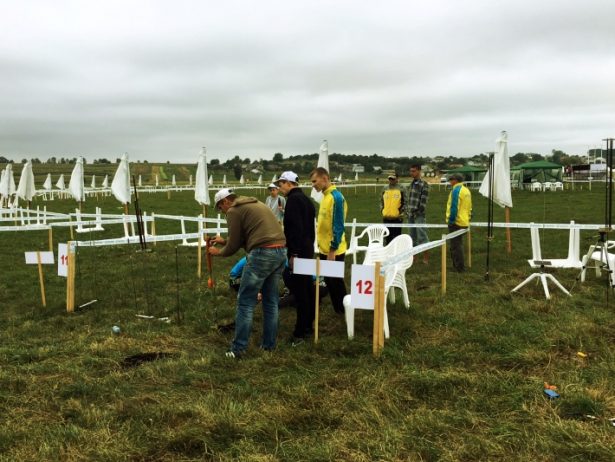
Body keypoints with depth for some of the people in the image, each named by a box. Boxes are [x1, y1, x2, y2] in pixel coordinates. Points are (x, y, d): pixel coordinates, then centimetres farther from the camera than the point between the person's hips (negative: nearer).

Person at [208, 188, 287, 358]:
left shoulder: (234, 211, 1)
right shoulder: (255, 204, 26)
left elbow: (234, 245, 2)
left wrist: (219, 252, 20)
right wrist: (224, 241, 37)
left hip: (262, 253, -8)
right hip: (280, 251, 8)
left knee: (245, 302, 0)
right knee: (271, 300, 16)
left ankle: (238, 349, 2)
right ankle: (269, 344, 21)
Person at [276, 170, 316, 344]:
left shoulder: (294, 199, -13)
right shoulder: (305, 199, 16)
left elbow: (295, 227, -21)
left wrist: (294, 253, -22)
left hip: (298, 250, -10)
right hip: (307, 248, 10)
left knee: (299, 290, -6)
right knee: (307, 288, 14)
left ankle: (300, 332, -2)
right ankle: (308, 326, 23)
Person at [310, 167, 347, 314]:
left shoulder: (336, 197, -18)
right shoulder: (326, 196, 10)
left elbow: (338, 226, -21)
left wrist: (332, 250, -20)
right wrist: (324, 247, 17)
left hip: (333, 251, -9)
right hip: (324, 249, 9)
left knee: (336, 282, 4)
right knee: (329, 282, 16)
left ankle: (343, 313, 18)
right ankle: (337, 311, 28)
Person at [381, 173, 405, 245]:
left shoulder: (401, 189, -2)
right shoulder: (385, 189, 8)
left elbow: (405, 202, 0)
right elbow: (381, 200, 17)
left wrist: (401, 211, -6)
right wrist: (382, 209, 6)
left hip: (397, 217, -3)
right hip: (386, 217, 3)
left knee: (396, 235, 1)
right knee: (387, 235, 10)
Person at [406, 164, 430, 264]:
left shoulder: (424, 184, -9)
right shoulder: (411, 184, 14)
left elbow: (424, 200, -13)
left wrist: (418, 212, -15)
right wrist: (407, 210, 10)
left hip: (419, 215, -8)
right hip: (410, 215, 8)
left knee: (422, 236, -6)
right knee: (413, 236, 12)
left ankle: (426, 259, -1)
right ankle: (414, 257, 21)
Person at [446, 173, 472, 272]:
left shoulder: (456, 190, -15)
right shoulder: (467, 190, 13)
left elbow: (454, 207, -21)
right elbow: (469, 208, 17)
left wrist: (451, 220, -16)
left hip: (456, 223, -9)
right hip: (464, 222, 9)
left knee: (455, 245, -2)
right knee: (459, 244, 18)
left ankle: (459, 268, 2)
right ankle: (459, 266, 25)